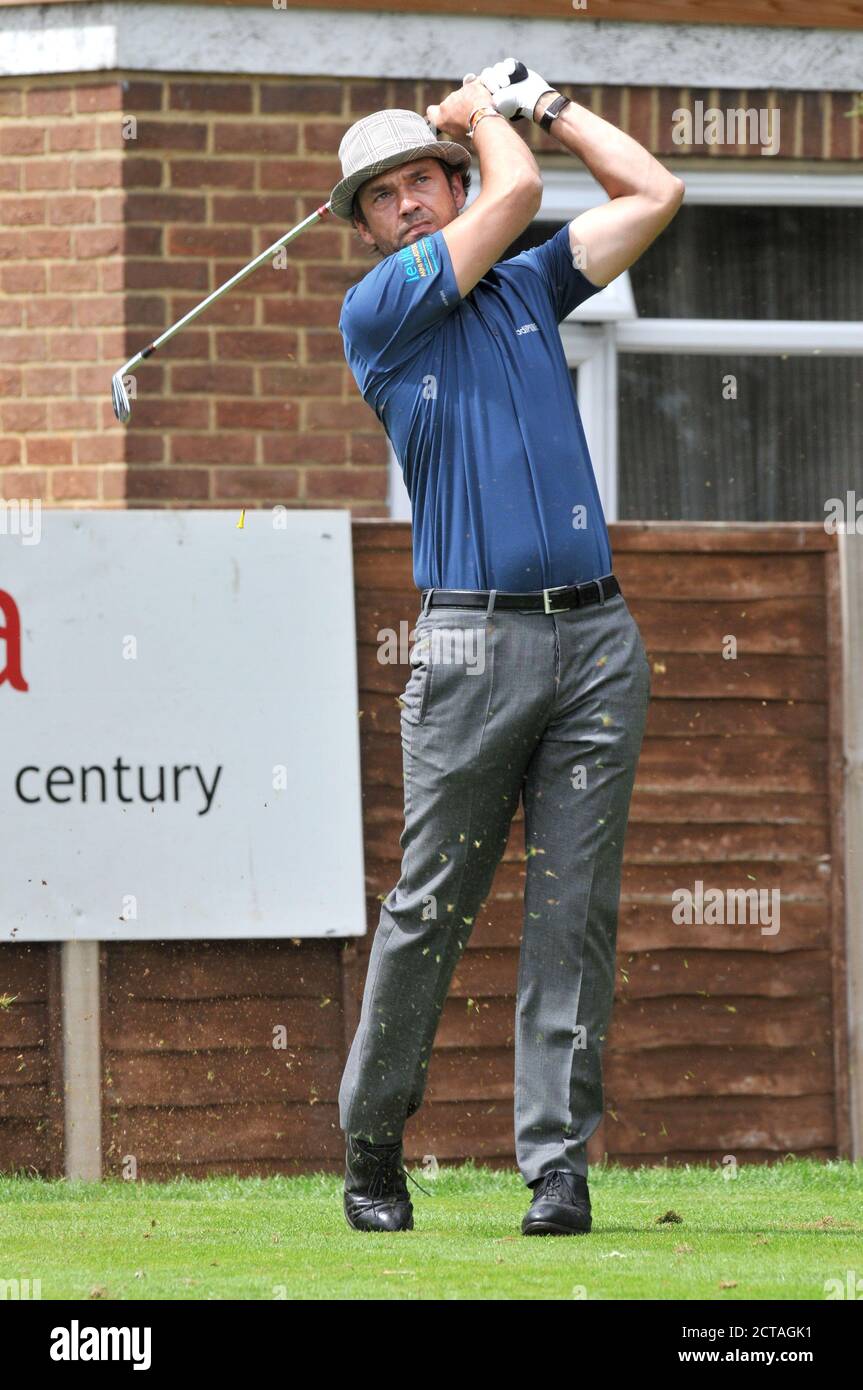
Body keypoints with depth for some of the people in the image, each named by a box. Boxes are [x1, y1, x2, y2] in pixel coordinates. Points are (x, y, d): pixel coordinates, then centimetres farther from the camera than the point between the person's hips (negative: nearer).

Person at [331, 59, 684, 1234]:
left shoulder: (527, 290, 18)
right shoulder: (377, 312, 3)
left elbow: (654, 195, 18)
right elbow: (516, 191, -5)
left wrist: (543, 102, 19)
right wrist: (484, 113, 13)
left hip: (597, 638, 4)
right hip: (477, 641, -4)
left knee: (577, 911, -2)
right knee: (431, 909, -1)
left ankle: (557, 1161, -4)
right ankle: (372, 1149, 11)